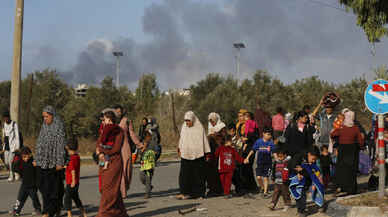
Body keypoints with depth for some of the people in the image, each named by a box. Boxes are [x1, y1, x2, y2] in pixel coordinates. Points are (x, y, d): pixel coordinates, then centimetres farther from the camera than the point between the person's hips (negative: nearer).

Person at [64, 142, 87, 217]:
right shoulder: (77, 157, 8)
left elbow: (73, 170, -21)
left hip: (71, 183, -9)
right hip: (76, 182, 9)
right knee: (76, 198, 18)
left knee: (67, 198, -1)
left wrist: (73, 181, -20)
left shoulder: (72, 158, -18)